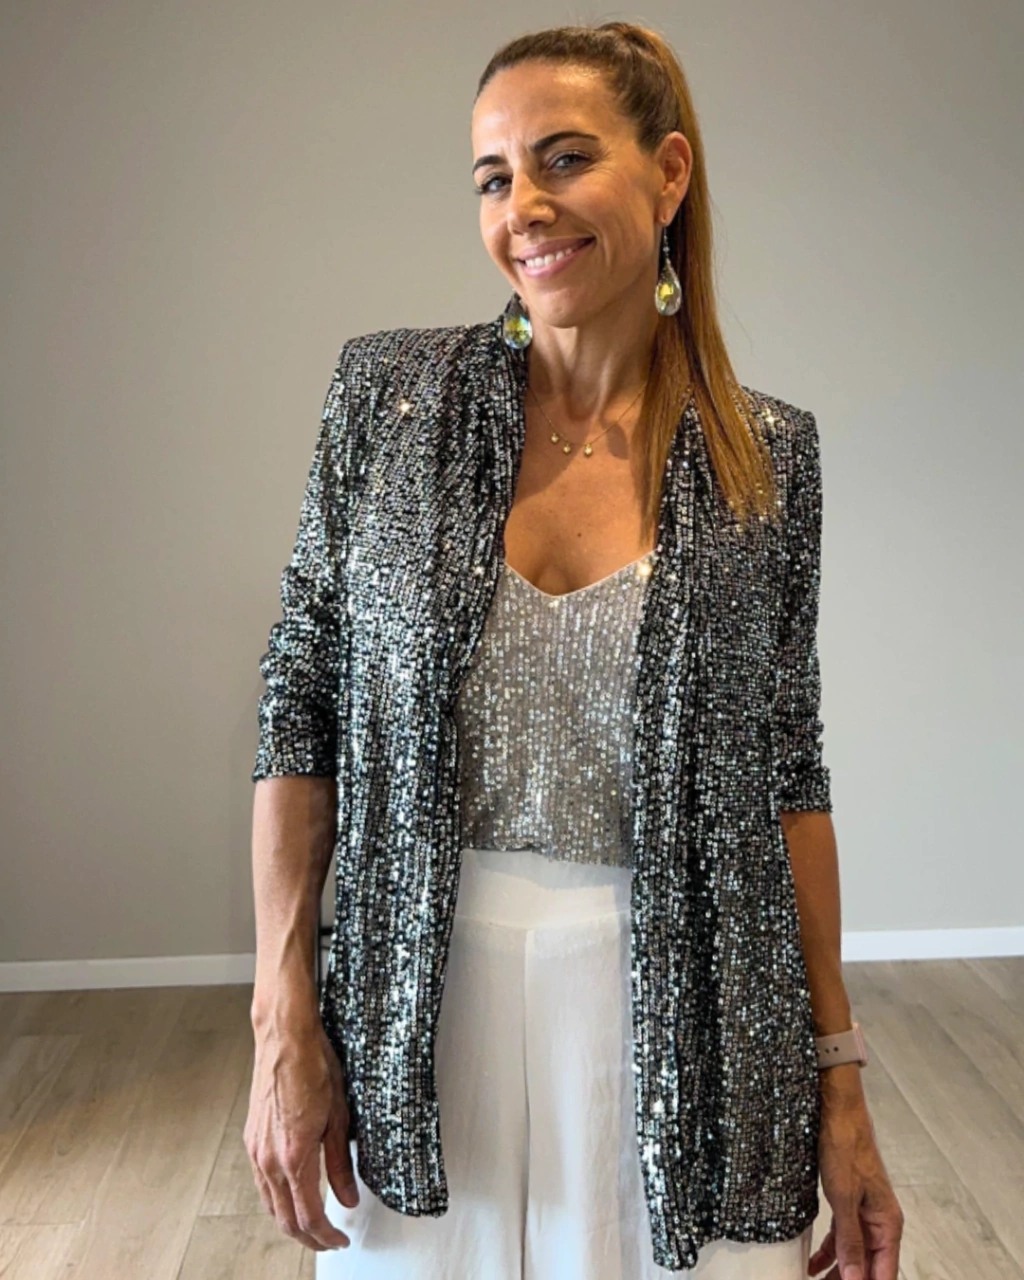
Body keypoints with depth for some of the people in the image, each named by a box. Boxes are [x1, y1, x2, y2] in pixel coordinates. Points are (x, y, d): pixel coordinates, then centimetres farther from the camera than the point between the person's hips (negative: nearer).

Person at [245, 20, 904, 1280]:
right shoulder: (387, 396, -4)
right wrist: (284, 1026, -5)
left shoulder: (767, 455, -3)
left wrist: (839, 1080, 1)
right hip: (422, 1014, 1)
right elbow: (300, 706, -2)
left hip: (678, 1019, 0)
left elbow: (787, 771, 1)